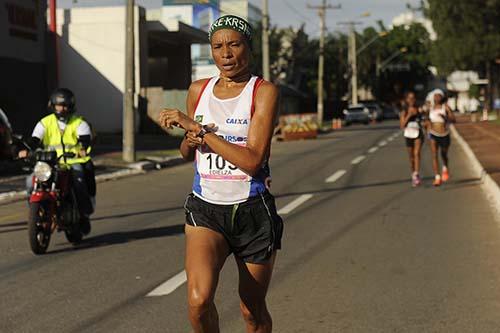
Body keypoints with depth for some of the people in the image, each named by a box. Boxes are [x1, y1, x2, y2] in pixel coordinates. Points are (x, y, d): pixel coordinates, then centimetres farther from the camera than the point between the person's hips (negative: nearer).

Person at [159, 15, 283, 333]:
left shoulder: (264, 91, -7)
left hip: (252, 211, -2)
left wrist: (198, 128, -16)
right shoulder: (199, 90, 8)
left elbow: (252, 160, -18)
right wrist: (190, 142, -3)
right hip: (205, 210, 3)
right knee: (199, 300, -20)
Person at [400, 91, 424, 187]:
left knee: (417, 153, -20)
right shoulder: (404, 112, -2)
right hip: (408, 135, 1)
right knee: (411, 157, 11)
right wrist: (409, 115, -16)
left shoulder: (419, 110, -1)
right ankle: (413, 175, 27)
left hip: (418, 134, -1)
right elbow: (402, 125, -8)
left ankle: (416, 175, -28)